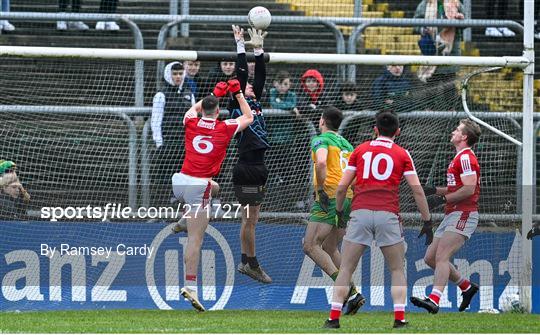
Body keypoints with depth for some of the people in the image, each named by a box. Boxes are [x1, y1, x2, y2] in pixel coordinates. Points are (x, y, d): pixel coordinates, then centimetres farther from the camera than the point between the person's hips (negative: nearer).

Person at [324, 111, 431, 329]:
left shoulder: (360, 150, 13)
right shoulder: (402, 154, 9)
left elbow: (342, 187, 11)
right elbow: (417, 190, 4)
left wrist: (339, 211, 27)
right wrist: (427, 220, 11)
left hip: (360, 213, 1)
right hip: (388, 215, -1)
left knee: (346, 269, 7)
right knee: (397, 270, 11)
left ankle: (334, 317, 1)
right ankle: (399, 318, 0)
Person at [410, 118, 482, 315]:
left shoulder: (466, 157, -10)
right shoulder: (460, 157, 22)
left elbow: (469, 189, -20)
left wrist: (442, 198, -18)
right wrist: (434, 191, 19)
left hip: (463, 215, -10)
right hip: (451, 215, 10)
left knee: (441, 257, -21)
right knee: (430, 258, 10)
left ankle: (434, 300, -30)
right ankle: (467, 287, 20)